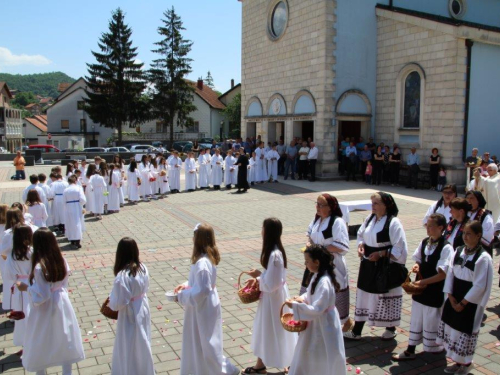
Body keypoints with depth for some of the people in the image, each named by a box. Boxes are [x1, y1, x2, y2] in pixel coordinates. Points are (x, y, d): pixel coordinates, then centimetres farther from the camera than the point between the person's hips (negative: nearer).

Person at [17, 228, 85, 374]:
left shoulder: (39, 267, -27)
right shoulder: (61, 261, -9)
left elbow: (41, 296, -21)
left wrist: (26, 287, -9)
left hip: (45, 310, -5)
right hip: (61, 305, 5)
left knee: (40, 347, 17)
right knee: (65, 342, 18)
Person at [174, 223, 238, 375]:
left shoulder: (202, 263, -29)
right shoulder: (208, 257, 1)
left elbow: (201, 290, -27)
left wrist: (182, 295, -16)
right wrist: (186, 285, 6)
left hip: (203, 308, -10)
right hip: (204, 306, 10)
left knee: (206, 342, 7)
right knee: (199, 341, 22)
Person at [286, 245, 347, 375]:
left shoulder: (324, 282, -30)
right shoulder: (317, 275, -1)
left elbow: (317, 310, -29)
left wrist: (295, 306, -26)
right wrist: (303, 298, -4)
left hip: (324, 324, -9)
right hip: (316, 323, 9)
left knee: (325, 358, 10)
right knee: (309, 353, 22)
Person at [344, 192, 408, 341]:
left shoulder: (393, 223, -18)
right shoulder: (370, 219, 4)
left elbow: (400, 248, -18)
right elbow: (361, 235, 17)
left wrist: (380, 253, -23)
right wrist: (360, 246, -3)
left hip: (387, 268, -7)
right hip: (369, 266, 7)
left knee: (386, 298, 9)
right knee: (363, 296, 12)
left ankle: (390, 329, 33)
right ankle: (357, 330, 22)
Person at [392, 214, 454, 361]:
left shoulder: (446, 248, -19)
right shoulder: (424, 242, 1)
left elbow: (443, 274, -21)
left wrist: (422, 282, -21)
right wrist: (417, 266, -9)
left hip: (435, 292, -6)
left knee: (431, 322, 10)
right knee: (416, 320, 14)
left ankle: (433, 347, 33)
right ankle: (410, 351, 23)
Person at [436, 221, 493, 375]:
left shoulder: (483, 258, -17)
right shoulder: (459, 251, 1)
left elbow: (479, 286, -17)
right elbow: (450, 274, 3)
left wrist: (463, 303, -13)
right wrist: (451, 297, -4)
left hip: (470, 303, -6)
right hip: (454, 300, 6)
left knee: (465, 330, 5)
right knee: (452, 327, 13)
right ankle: (458, 362, 31)